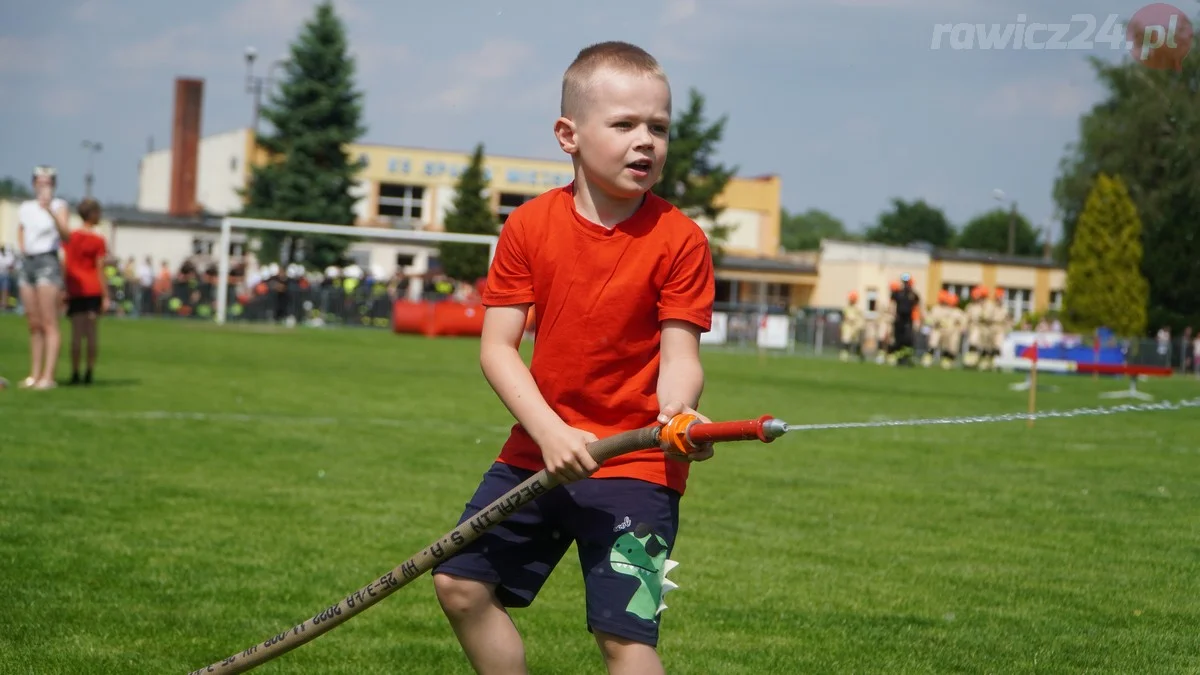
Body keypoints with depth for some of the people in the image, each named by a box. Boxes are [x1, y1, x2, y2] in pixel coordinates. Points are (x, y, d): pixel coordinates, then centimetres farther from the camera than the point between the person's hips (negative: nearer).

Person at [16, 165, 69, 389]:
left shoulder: (58, 206, -2)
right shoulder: (24, 208, 15)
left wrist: (50, 210, -33)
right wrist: (23, 250, 10)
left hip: (48, 263, -6)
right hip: (27, 262, 6)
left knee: (48, 323, -10)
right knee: (33, 324, 8)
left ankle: (48, 376, -14)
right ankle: (35, 374, 11)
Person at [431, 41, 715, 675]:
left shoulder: (679, 240, -11)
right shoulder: (529, 226, -3)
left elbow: (679, 354, -13)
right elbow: (497, 346, -6)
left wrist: (676, 413, -37)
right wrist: (549, 430, -20)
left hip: (636, 463, -4)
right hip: (538, 450, 5)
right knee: (460, 583, 12)